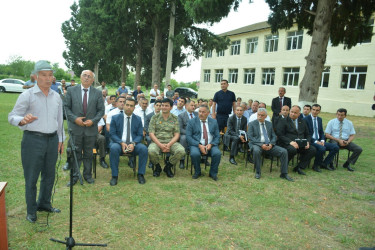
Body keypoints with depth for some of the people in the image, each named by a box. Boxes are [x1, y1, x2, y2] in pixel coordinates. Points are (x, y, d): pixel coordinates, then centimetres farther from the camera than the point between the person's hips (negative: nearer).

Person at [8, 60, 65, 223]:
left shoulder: (56, 97, 9)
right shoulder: (27, 95, -6)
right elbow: (12, 116, -7)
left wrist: (61, 139, 14)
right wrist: (22, 120, -30)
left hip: (52, 140, 5)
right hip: (33, 140, -5)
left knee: (49, 175, 14)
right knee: (31, 177, 4)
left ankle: (44, 203, 32)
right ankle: (31, 211, 20)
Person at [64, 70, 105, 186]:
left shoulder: (98, 93, 4)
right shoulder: (71, 90, 3)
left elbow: (101, 110, 4)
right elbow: (66, 107, 2)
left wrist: (93, 120, -10)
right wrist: (75, 118, -12)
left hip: (91, 128, 1)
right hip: (75, 128, 0)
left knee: (88, 154, 11)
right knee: (75, 153, 7)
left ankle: (88, 175, 24)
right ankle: (74, 176, 19)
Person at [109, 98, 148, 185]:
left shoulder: (138, 119, 10)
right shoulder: (115, 118, 6)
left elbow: (140, 135, 5)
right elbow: (112, 134, 0)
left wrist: (133, 144, -16)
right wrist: (121, 143, -18)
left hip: (133, 144, 1)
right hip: (119, 143, -1)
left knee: (144, 149, -29)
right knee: (114, 148, -35)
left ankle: (141, 174, -15)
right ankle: (114, 176, -22)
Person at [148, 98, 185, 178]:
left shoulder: (175, 118, 10)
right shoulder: (155, 117, 7)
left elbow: (176, 135, 3)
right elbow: (151, 134, 0)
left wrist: (169, 144, -16)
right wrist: (160, 145, -16)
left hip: (171, 142, 1)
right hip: (157, 141, -1)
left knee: (181, 151, -29)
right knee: (151, 151, -35)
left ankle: (168, 167, 1)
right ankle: (157, 167, 1)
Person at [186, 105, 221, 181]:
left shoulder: (214, 122, 11)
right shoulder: (192, 122, 4)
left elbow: (217, 136, 9)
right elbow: (188, 136, -4)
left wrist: (211, 144, -12)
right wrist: (199, 145, -17)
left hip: (210, 145, 2)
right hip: (196, 145, -1)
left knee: (217, 153, -28)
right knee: (194, 154, -33)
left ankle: (213, 173, -3)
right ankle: (197, 172, -3)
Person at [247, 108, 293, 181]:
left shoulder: (269, 124, 17)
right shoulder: (252, 124, 5)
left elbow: (273, 136, 15)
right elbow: (250, 137, -6)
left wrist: (271, 144, -8)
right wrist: (261, 145, -18)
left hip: (269, 145, 4)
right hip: (257, 144, -4)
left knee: (284, 151, -17)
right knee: (256, 151, -39)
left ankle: (284, 174, -6)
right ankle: (258, 172, -19)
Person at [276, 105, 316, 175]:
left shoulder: (302, 122, 19)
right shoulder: (283, 121, 3)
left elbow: (307, 134, 20)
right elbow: (280, 135, -8)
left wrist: (307, 142, -3)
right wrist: (290, 142, -22)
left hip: (301, 145, 5)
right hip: (287, 144, -5)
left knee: (313, 150, -18)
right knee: (292, 149, -37)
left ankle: (299, 167, -8)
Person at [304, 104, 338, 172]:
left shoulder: (319, 119, 15)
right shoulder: (306, 119, -7)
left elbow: (321, 132, 17)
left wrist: (322, 140, -3)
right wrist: (316, 141, -19)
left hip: (319, 141, 7)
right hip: (311, 141, -7)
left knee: (335, 147, -9)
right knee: (322, 148, -34)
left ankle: (325, 163, 2)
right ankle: (316, 165, -11)